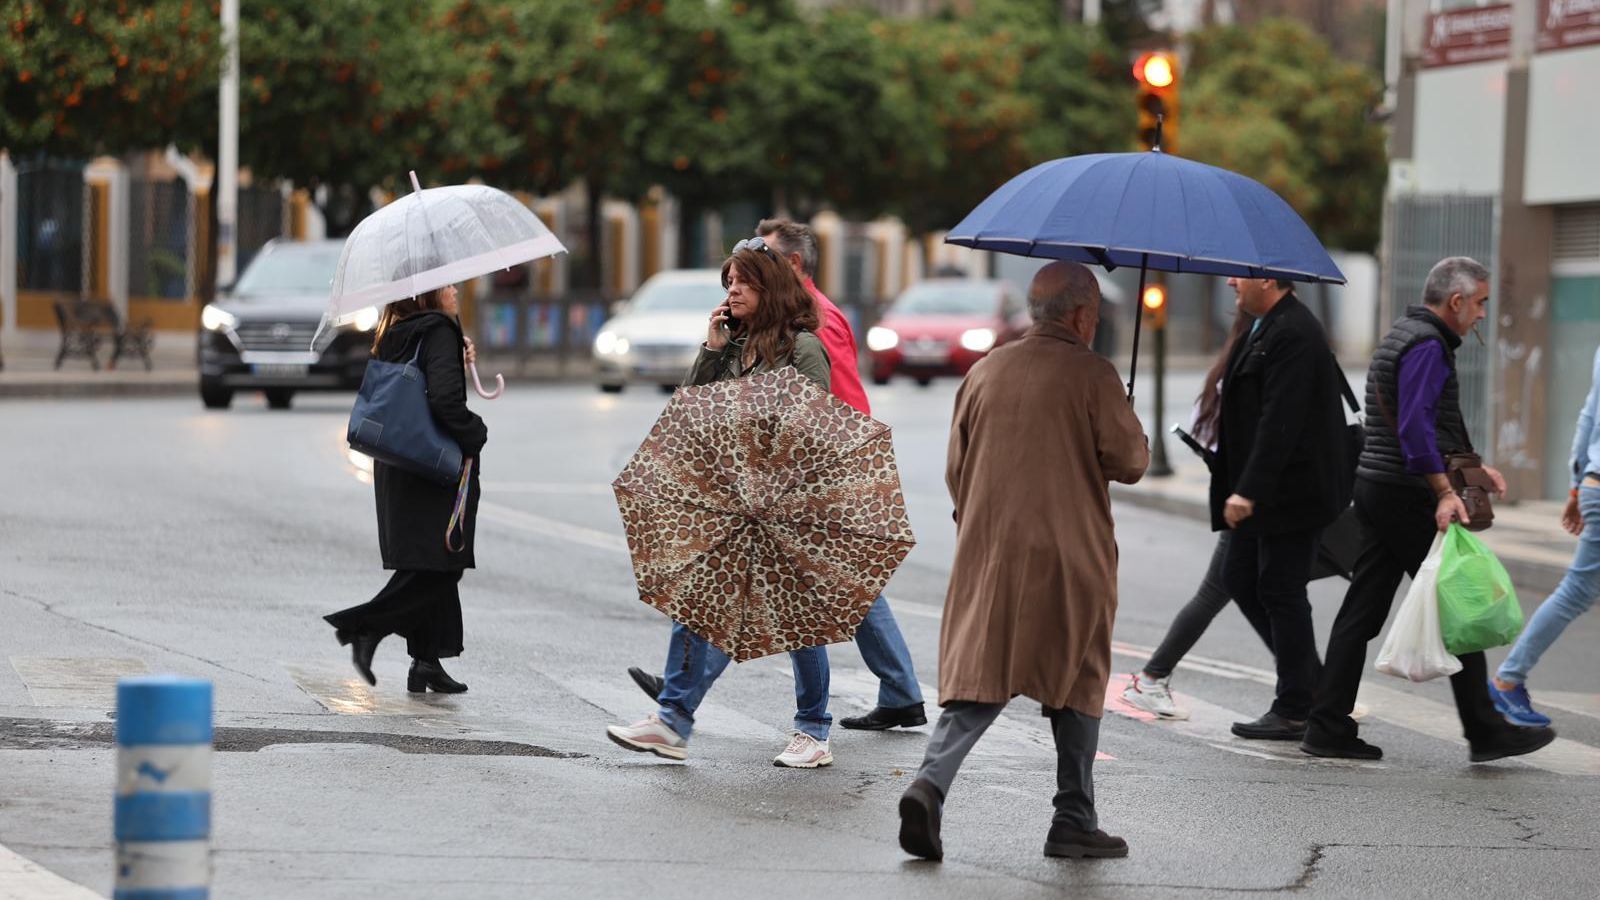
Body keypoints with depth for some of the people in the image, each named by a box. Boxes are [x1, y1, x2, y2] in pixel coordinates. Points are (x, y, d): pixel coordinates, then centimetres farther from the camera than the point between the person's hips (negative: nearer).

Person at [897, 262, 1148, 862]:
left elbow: (956, 470, 13)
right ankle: (1073, 822, 13)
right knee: (1077, 686, 10)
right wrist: (1129, 428, 16)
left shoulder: (984, 373, 8)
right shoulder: (1092, 375, -7)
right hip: (1069, 558, -4)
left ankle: (931, 782, -21)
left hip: (986, 557, 4)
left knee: (976, 680, 3)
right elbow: (1129, 462, -5)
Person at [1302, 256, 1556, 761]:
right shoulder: (1427, 346, -14)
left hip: (1375, 489, 10)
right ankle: (1485, 732, 2)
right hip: (1407, 496, -10)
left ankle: (1328, 728, 5)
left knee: (1362, 612, 7)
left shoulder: (1400, 337, 19)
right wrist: (1444, 491, -29)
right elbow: (1416, 426, -25)